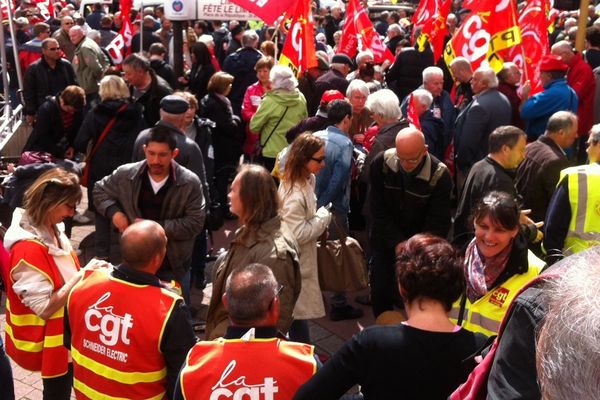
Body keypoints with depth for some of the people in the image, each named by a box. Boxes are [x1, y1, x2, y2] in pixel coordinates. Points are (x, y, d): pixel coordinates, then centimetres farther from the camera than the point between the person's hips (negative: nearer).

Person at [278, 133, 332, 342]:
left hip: (302, 257, 10)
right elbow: (297, 234, -29)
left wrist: (319, 220, 1)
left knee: (299, 308, 22)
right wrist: (323, 218, -19)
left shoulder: (307, 180, 1)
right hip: (296, 262, -10)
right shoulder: (294, 194, -30)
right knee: (300, 310, 4)